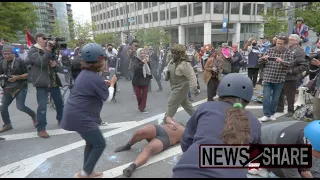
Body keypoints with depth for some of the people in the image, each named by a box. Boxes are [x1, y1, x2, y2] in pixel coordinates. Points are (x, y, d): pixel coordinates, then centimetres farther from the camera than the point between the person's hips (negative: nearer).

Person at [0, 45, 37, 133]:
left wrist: (17, 77, -24)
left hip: (20, 88, -5)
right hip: (8, 89, 5)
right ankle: (7, 124, 23)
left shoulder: (20, 62, -8)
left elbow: (27, 74, -10)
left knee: (20, 106, -13)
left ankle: (33, 115, 16)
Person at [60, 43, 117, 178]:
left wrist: (104, 84, 12)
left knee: (91, 142, 21)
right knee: (99, 144, 4)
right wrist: (112, 84, 7)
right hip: (81, 117, -10)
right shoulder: (96, 79, -20)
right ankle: (84, 173, 14)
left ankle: (87, 172, 32)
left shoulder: (84, 73, 9)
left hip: (75, 114, 10)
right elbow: (108, 98, -7)